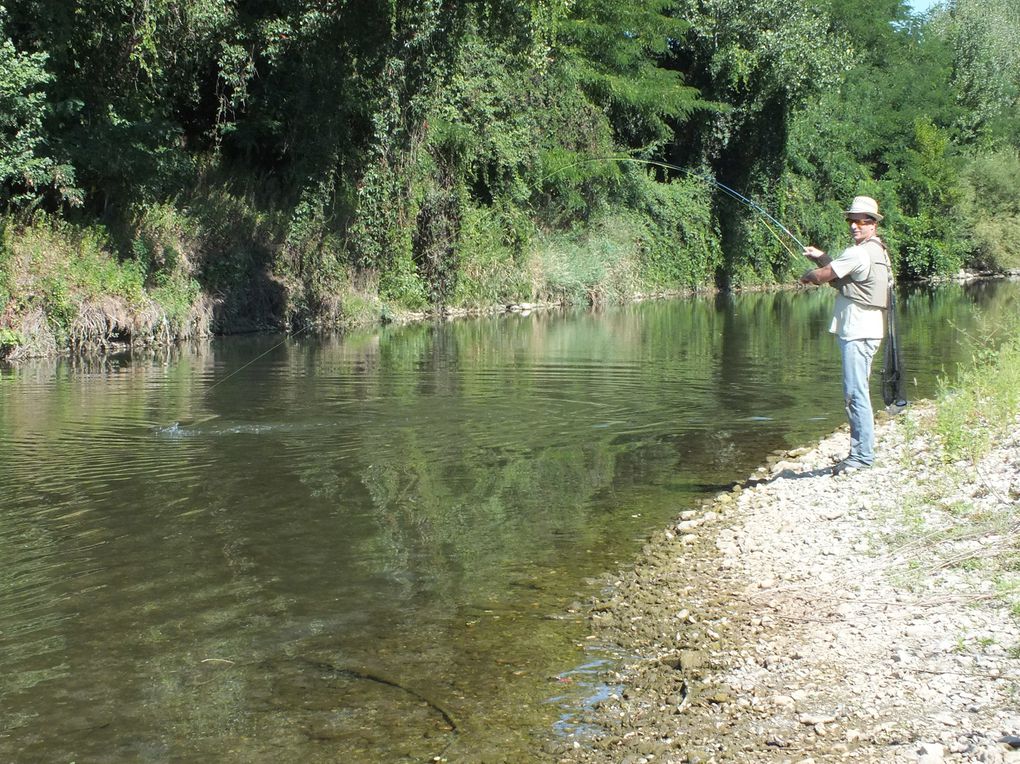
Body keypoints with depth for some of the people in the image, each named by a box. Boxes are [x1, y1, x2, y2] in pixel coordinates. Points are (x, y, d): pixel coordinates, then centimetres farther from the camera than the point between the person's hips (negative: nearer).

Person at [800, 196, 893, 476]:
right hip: (863, 330, 11)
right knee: (856, 393, 14)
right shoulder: (877, 251, 19)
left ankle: (862, 455, -9)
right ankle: (860, 452, 18)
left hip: (857, 332, -11)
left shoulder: (858, 253, -14)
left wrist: (808, 275, 12)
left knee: (856, 394, -10)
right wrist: (821, 257, 14)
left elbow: (823, 276, -9)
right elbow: (838, 276, 26)